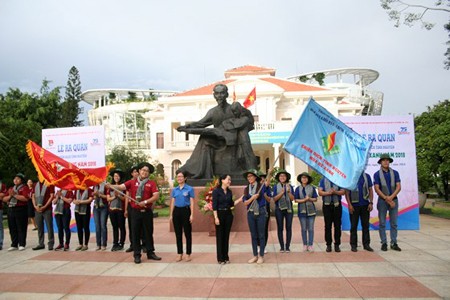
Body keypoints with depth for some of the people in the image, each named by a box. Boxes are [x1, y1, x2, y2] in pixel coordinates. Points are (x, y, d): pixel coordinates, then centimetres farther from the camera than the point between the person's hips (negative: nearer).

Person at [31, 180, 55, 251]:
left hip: (47, 209, -5)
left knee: (49, 227, -2)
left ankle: (51, 244, 4)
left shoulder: (49, 184, -1)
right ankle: (41, 244, 16)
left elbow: (52, 196, -7)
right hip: (37, 209, 5)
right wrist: (35, 206, -3)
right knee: (39, 227, 8)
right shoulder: (36, 184, 15)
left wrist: (44, 206, -13)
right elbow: (33, 196, 13)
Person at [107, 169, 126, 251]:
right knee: (114, 227, 9)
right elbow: (108, 198, 6)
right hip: (112, 209, 4)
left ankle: (121, 244, 7)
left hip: (120, 209, -4)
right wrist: (114, 197, -11)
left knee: (121, 227, 1)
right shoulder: (110, 187, 10)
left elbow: (125, 198, -5)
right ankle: (115, 244, 15)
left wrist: (118, 195, -18)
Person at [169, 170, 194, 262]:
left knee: (187, 233, 2)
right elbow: (172, 203, 12)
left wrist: (192, 215, -11)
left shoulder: (189, 189, -2)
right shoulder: (174, 190, 10)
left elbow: (192, 202, -4)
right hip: (176, 211, 4)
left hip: (186, 211, -4)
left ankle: (188, 254, 11)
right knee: (178, 234, 8)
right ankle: (180, 254, 17)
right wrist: (171, 215, 6)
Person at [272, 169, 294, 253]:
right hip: (279, 209, -1)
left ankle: (287, 247, 9)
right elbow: (274, 199, -4)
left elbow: (292, 198, 1)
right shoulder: (276, 186, 3)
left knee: (288, 228, 1)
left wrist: (288, 191, -15)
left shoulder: (290, 186, 7)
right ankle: (282, 247, 10)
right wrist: (282, 192, -16)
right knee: (280, 228, 2)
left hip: (289, 208, 1)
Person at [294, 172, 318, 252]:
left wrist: (309, 199, -16)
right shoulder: (298, 189, 3)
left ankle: (310, 245, 8)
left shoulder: (312, 188, 3)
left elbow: (315, 199, 3)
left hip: (311, 210, 0)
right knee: (304, 229, 5)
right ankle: (305, 245, 14)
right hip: (302, 210, 0)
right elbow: (296, 200, 0)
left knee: (311, 228, 1)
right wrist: (304, 200, -14)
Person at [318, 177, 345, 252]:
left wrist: (335, 192, -18)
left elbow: (343, 191, 0)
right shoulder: (323, 180, 8)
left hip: (337, 204, 0)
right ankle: (328, 245, 8)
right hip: (327, 205, 0)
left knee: (338, 225, 1)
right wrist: (328, 193, -18)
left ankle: (337, 244, 9)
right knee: (328, 226, 1)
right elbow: (320, 192, -1)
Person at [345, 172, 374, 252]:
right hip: (354, 205, -2)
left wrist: (371, 202, -2)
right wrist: (349, 204, -9)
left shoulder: (366, 176, 7)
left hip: (365, 205, 2)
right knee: (353, 226, 4)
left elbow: (370, 190, 7)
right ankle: (353, 245, 12)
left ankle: (366, 244, 17)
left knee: (365, 225, 8)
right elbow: (347, 192, -2)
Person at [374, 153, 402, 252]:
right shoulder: (377, 174, 1)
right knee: (382, 223, 1)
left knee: (394, 223, 5)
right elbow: (377, 189, -6)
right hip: (382, 201, -2)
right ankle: (384, 243, 7)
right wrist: (386, 199, -13)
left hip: (394, 200, 2)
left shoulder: (395, 173, 7)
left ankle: (394, 243, 12)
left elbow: (398, 187, -1)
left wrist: (391, 197, -15)